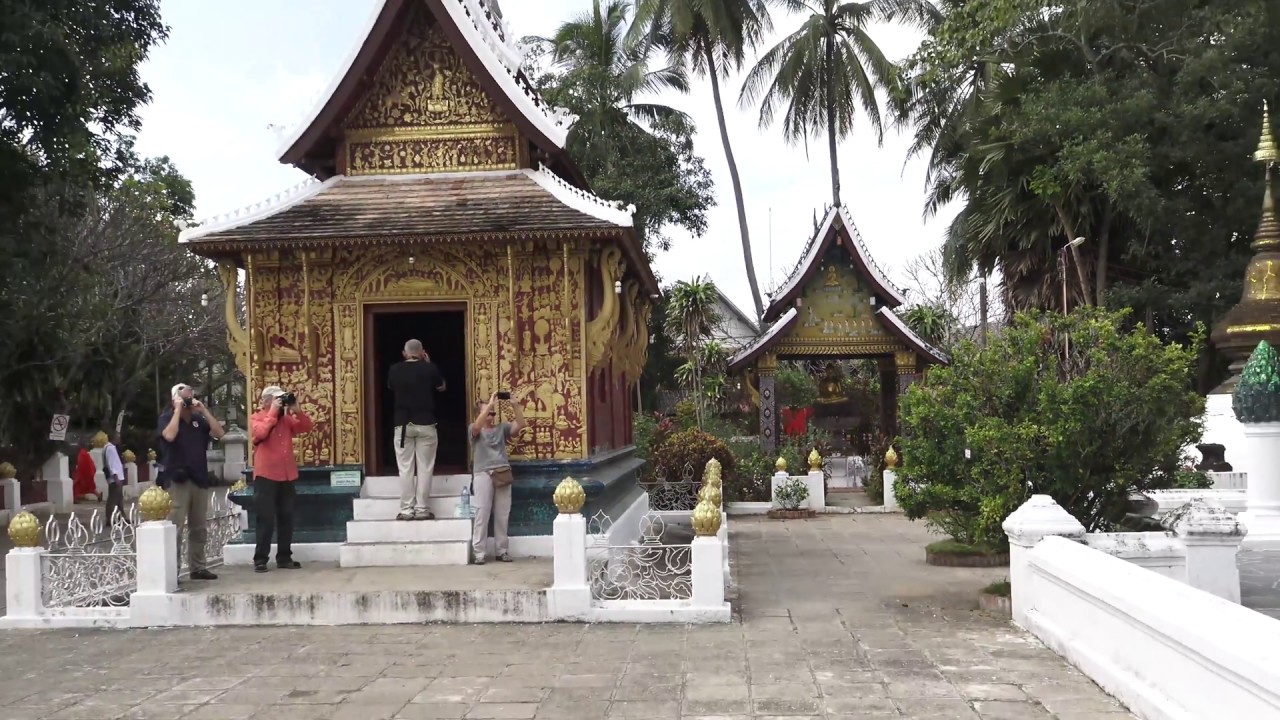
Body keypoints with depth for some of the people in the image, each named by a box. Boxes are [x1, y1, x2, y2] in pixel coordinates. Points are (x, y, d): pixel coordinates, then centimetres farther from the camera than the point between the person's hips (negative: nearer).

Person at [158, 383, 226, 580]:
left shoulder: (199, 419, 14)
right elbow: (169, 436, -20)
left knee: (199, 527, 10)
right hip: (177, 480, -5)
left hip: (199, 479, 6)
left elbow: (219, 433, 2)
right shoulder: (167, 418, 0)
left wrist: (204, 410, -3)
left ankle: (198, 567, 17)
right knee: (175, 527, -9)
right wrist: (178, 411, -14)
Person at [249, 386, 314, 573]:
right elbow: (261, 433, -20)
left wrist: (296, 410, -6)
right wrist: (273, 411, -14)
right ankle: (260, 559, 1)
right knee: (266, 519, -5)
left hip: (287, 475, 5)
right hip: (266, 476, -5)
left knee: (286, 519, 8)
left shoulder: (287, 418, 13)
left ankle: (284, 557, 15)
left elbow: (307, 426, 5)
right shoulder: (257, 418, -1)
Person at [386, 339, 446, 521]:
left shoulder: (395, 370, -2)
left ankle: (406, 510, 3)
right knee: (424, 468, 3)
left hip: (403, 424, 1)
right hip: (425, 424, -1)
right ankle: (422, 509, 2)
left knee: (405, 468, 4)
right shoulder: (429, 368, -5)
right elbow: (441, 387, 13)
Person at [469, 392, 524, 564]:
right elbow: (478, 425, -18)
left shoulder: (502, 428, 15)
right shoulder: (475, 430, 6)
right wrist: (490, 403, -22)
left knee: (502, 515, 6)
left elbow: (520, 424, 2)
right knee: (481, 514, -7)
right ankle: (479, 553, -4)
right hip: (483, 474, -4)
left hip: (503, 474, 4)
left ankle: (502, 551, 14)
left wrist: (515, 406, -11)